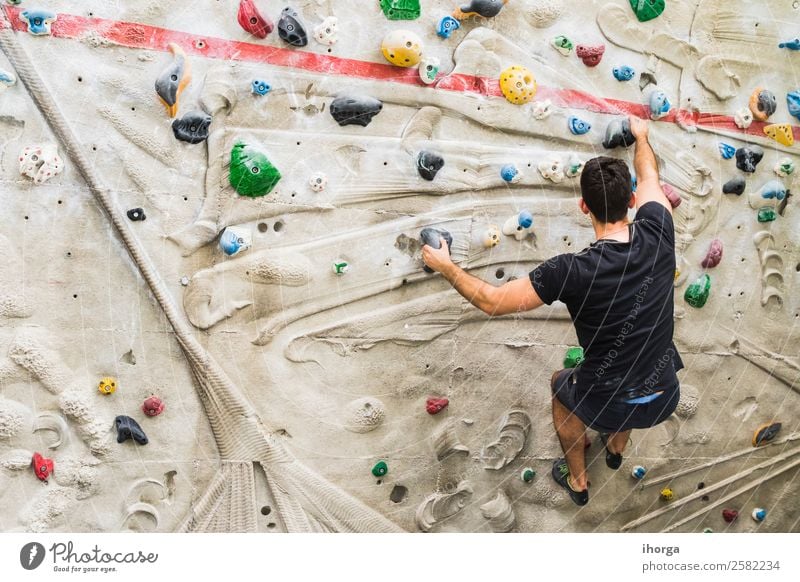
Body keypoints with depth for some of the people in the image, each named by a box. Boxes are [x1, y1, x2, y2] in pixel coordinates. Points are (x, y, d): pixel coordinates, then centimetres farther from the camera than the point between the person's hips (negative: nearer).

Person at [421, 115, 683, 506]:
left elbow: (492, 302, -16)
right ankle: (616, 446, 59)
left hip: (609, 405, -4)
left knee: (561, 384, 32)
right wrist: (640, 136, 28)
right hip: (665, 399, 4)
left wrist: (445, 267, -1)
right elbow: (649, 175, 8)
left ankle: (577, 481, 47)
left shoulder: (574, 271, -26)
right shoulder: (657, 235, -15)